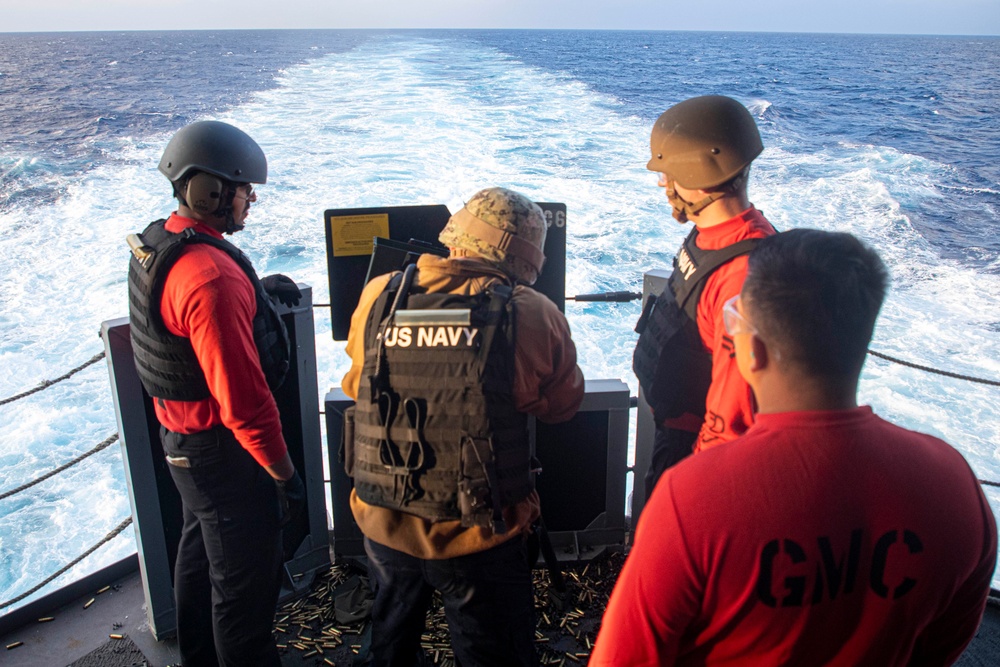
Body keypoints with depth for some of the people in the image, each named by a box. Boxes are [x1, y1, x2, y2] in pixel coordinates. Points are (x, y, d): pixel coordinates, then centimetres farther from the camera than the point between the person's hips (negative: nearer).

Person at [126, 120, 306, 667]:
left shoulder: (154, 243, 0)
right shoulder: (213, 277, -31)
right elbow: (243, 399, -30)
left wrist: (253, 290, 9)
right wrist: (284, 473, -20)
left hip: (179, 435, 10)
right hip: (221, 451, -10)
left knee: (200, 552, 27)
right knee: (245, 578, 8)